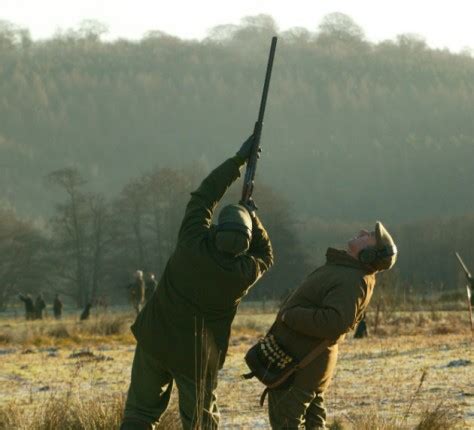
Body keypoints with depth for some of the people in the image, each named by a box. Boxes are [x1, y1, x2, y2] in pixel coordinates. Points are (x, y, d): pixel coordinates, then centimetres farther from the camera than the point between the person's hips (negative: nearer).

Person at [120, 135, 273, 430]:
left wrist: (237, 161, 7)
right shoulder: (244, 274, -16)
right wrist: (252, 216, 13)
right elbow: (266, 256, 9)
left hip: (154, 342, 1)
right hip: (197, 355, -1)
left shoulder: (193, 246, -15)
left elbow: (204, 196, -1)